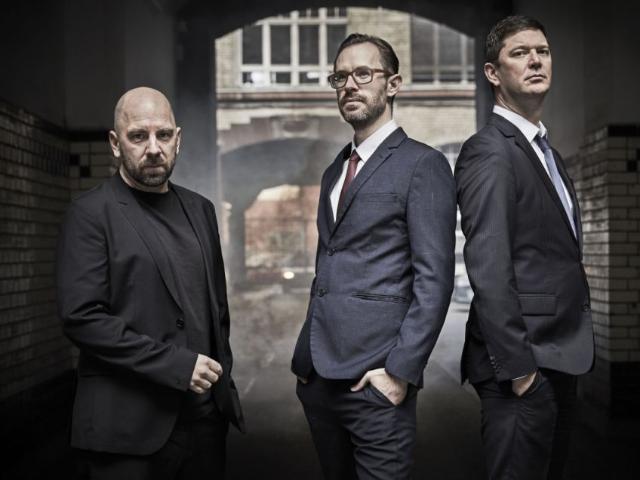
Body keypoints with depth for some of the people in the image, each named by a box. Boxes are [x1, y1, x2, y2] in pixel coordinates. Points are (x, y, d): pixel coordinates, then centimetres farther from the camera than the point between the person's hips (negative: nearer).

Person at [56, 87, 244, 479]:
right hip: (130, 428, -5)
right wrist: (176, 364, -17)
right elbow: (81, 316, -15)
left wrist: (220, 373, 11)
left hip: (206, 415, 6)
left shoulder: (200, 209, 13)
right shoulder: (91, 214, -6)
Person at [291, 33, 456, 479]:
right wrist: (307, 353, 13)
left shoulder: (422, 164, -6)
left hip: (375, 377, -7)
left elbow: (434, 279, -12)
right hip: (318, 373, 7)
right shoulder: (335, 170, 17)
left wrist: (400, 370, -17)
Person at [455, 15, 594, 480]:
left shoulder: (545, 150, 17)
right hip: (525, 363, -9)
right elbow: (489, 269, -20)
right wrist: (516, 366, -21)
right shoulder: (489, 151, -13)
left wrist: (570, 350, 12)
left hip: (559, 358, 9)